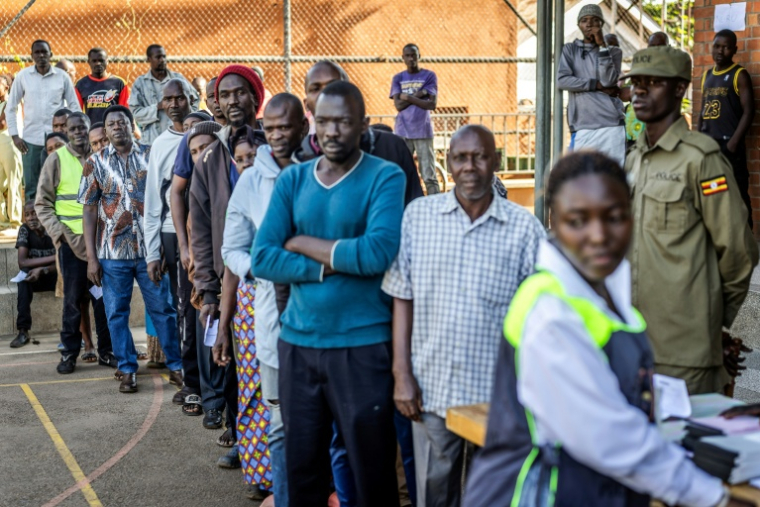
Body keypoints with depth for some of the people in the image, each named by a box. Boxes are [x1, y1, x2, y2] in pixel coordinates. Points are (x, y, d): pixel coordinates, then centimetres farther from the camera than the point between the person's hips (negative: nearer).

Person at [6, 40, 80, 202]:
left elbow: (74, 106, 7)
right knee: (31, 186, 4)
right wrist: (14, 135, 0)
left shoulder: (62, 76, 2)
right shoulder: (23, 76, 3)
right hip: (30, 139, 1)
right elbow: (11, 107, 7)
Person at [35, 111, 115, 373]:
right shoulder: (57, 159, 1)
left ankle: (106, 351, 14)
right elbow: (42, 204, 1)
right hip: (72, 241, -2)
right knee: (73, 299, 3)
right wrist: (58, 232, -10)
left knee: (104, 297, 5)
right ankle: (69, 353, 12)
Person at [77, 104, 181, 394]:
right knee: (117, 313, 5)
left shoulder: (151, 156, 3)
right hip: (112, 252, 1)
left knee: (163, 308, 4)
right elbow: (89, 210, 3)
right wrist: (91, 257, -3)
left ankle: (176, 365, 14)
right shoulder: (96, 163, 3)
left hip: (150, 248, 0)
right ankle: (127, 370, 15)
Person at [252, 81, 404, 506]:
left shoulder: (385, 177, -6)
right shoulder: (291, 180, 6)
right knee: (302, 468, 15)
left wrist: (305, 243, -9)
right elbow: (263, 259, -2)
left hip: (363, 345, -4)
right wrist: (333, 265, -13)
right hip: (298, 343, 4)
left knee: (373, 472, 6)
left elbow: (379, 252, -21)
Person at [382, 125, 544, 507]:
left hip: (498, 393, -1)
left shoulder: (524, 227, -2)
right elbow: (402, 299, 4)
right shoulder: (418, 215, 2)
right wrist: (402, 374, -1)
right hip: (431, 389, 1)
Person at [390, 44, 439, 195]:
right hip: (402, 132, 2)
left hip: (423, 131, -2)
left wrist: (408, 97, -8)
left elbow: (432, 104, -7)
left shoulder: (429, 76, 3)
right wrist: (418, 95, -11)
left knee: (429, 175, -3)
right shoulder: (398, 78, 9)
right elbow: (398, 105, -3)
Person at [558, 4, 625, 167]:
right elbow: (562, 80, -2)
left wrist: (602, 45, -7)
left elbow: (609, 80, -7)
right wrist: (598, 85, -6)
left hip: (611, 124, -1)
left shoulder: (613, 51, 12)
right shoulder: (570, 49, 14)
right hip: (581, 126, 1)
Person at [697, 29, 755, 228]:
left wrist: (733, 143, -16)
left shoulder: (739, 75, -3)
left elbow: (748, 111, -9)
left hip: (729, 144, -7)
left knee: (736, 193, -6)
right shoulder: (707, 75, 16)